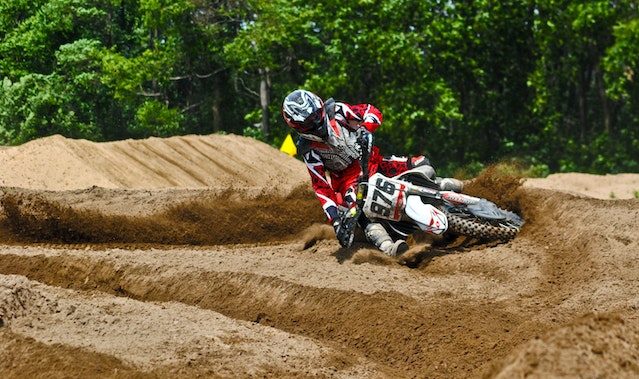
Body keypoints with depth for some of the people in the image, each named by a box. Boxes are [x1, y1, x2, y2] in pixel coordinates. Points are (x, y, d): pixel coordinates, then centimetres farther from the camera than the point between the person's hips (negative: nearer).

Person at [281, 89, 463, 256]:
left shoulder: (335, 111, -13)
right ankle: (387, 245, -54)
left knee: (421, 165, -12)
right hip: (347, 176, -3)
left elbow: (373, 112, -6)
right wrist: (335, 220, -30)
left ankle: (439, 186, 22)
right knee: (357, 206, -38)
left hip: (370, 159, 3)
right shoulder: (308, 149, -18)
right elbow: (321, 185, -20)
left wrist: (365, 130, -30)